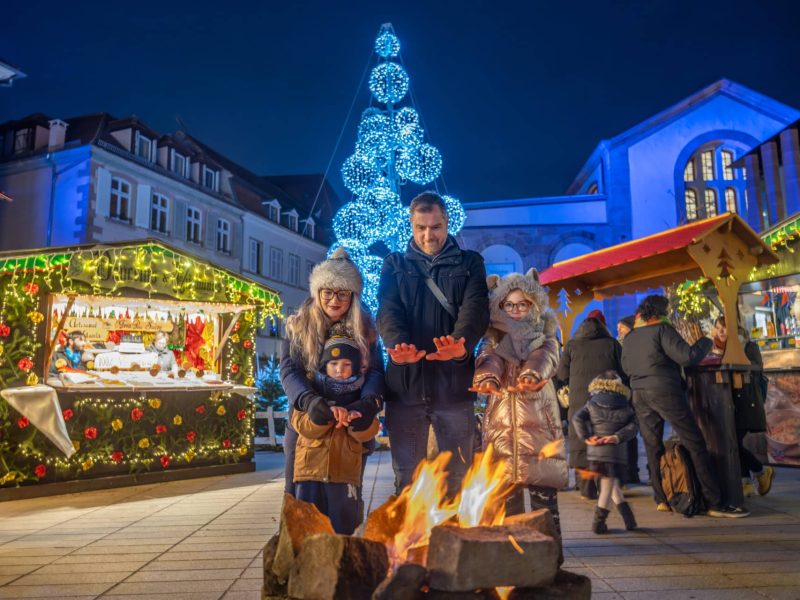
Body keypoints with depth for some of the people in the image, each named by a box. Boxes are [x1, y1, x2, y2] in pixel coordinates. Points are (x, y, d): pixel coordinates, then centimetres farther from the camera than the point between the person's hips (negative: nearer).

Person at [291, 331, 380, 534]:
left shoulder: (360, 396, 8)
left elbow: (367, 433, -3)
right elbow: (304, 427, -9)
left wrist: (356, 418, -25)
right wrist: (326, 412, -27)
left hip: (345, 473, 1)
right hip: (310, 470, 0)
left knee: (342, 530, 5)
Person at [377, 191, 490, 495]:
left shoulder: (469, 263, 9)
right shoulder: (394, 264, 12)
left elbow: (475, 307, -8)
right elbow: (387, 310, -4)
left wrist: (461, 342, -31)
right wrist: (397, 344, -27)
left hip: (454, 383, 0)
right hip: (405, 383, 1)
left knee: (458, 476, 9)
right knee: (407, 478, 8)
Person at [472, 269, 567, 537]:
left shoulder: (544, 337, 10)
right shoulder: (494, 338, 11)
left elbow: (545, 358, -13)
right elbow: (489, 360, -11)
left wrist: (531, 376, -37)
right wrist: (487, 378, -35)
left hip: (538, 417, 0)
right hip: (501, 419, 1)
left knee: (543, 489, -2)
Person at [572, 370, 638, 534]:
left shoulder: (591, 404, 10)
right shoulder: (625, 407, 10)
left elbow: (577, 419, -4)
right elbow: (632, 426, -3)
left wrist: (586, 437, -3)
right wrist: (617, 437, -9)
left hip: (596, 452, 1)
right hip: (617, 451, -1)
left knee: (611, 484, 18)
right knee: (608, 486, 6)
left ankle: (627, 516, 17)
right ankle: (598, 522, 5)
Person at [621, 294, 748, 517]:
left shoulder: (629, 337, 12)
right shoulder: (662, 329, -7)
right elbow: (687, 357, -13)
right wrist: (705, 341, 2)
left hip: (639, 395, 6)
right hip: (666, 392, -6)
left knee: (652, 448, 12)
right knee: (695, 444, -1)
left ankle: (661, 499, 13)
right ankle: (714, 503, 0)